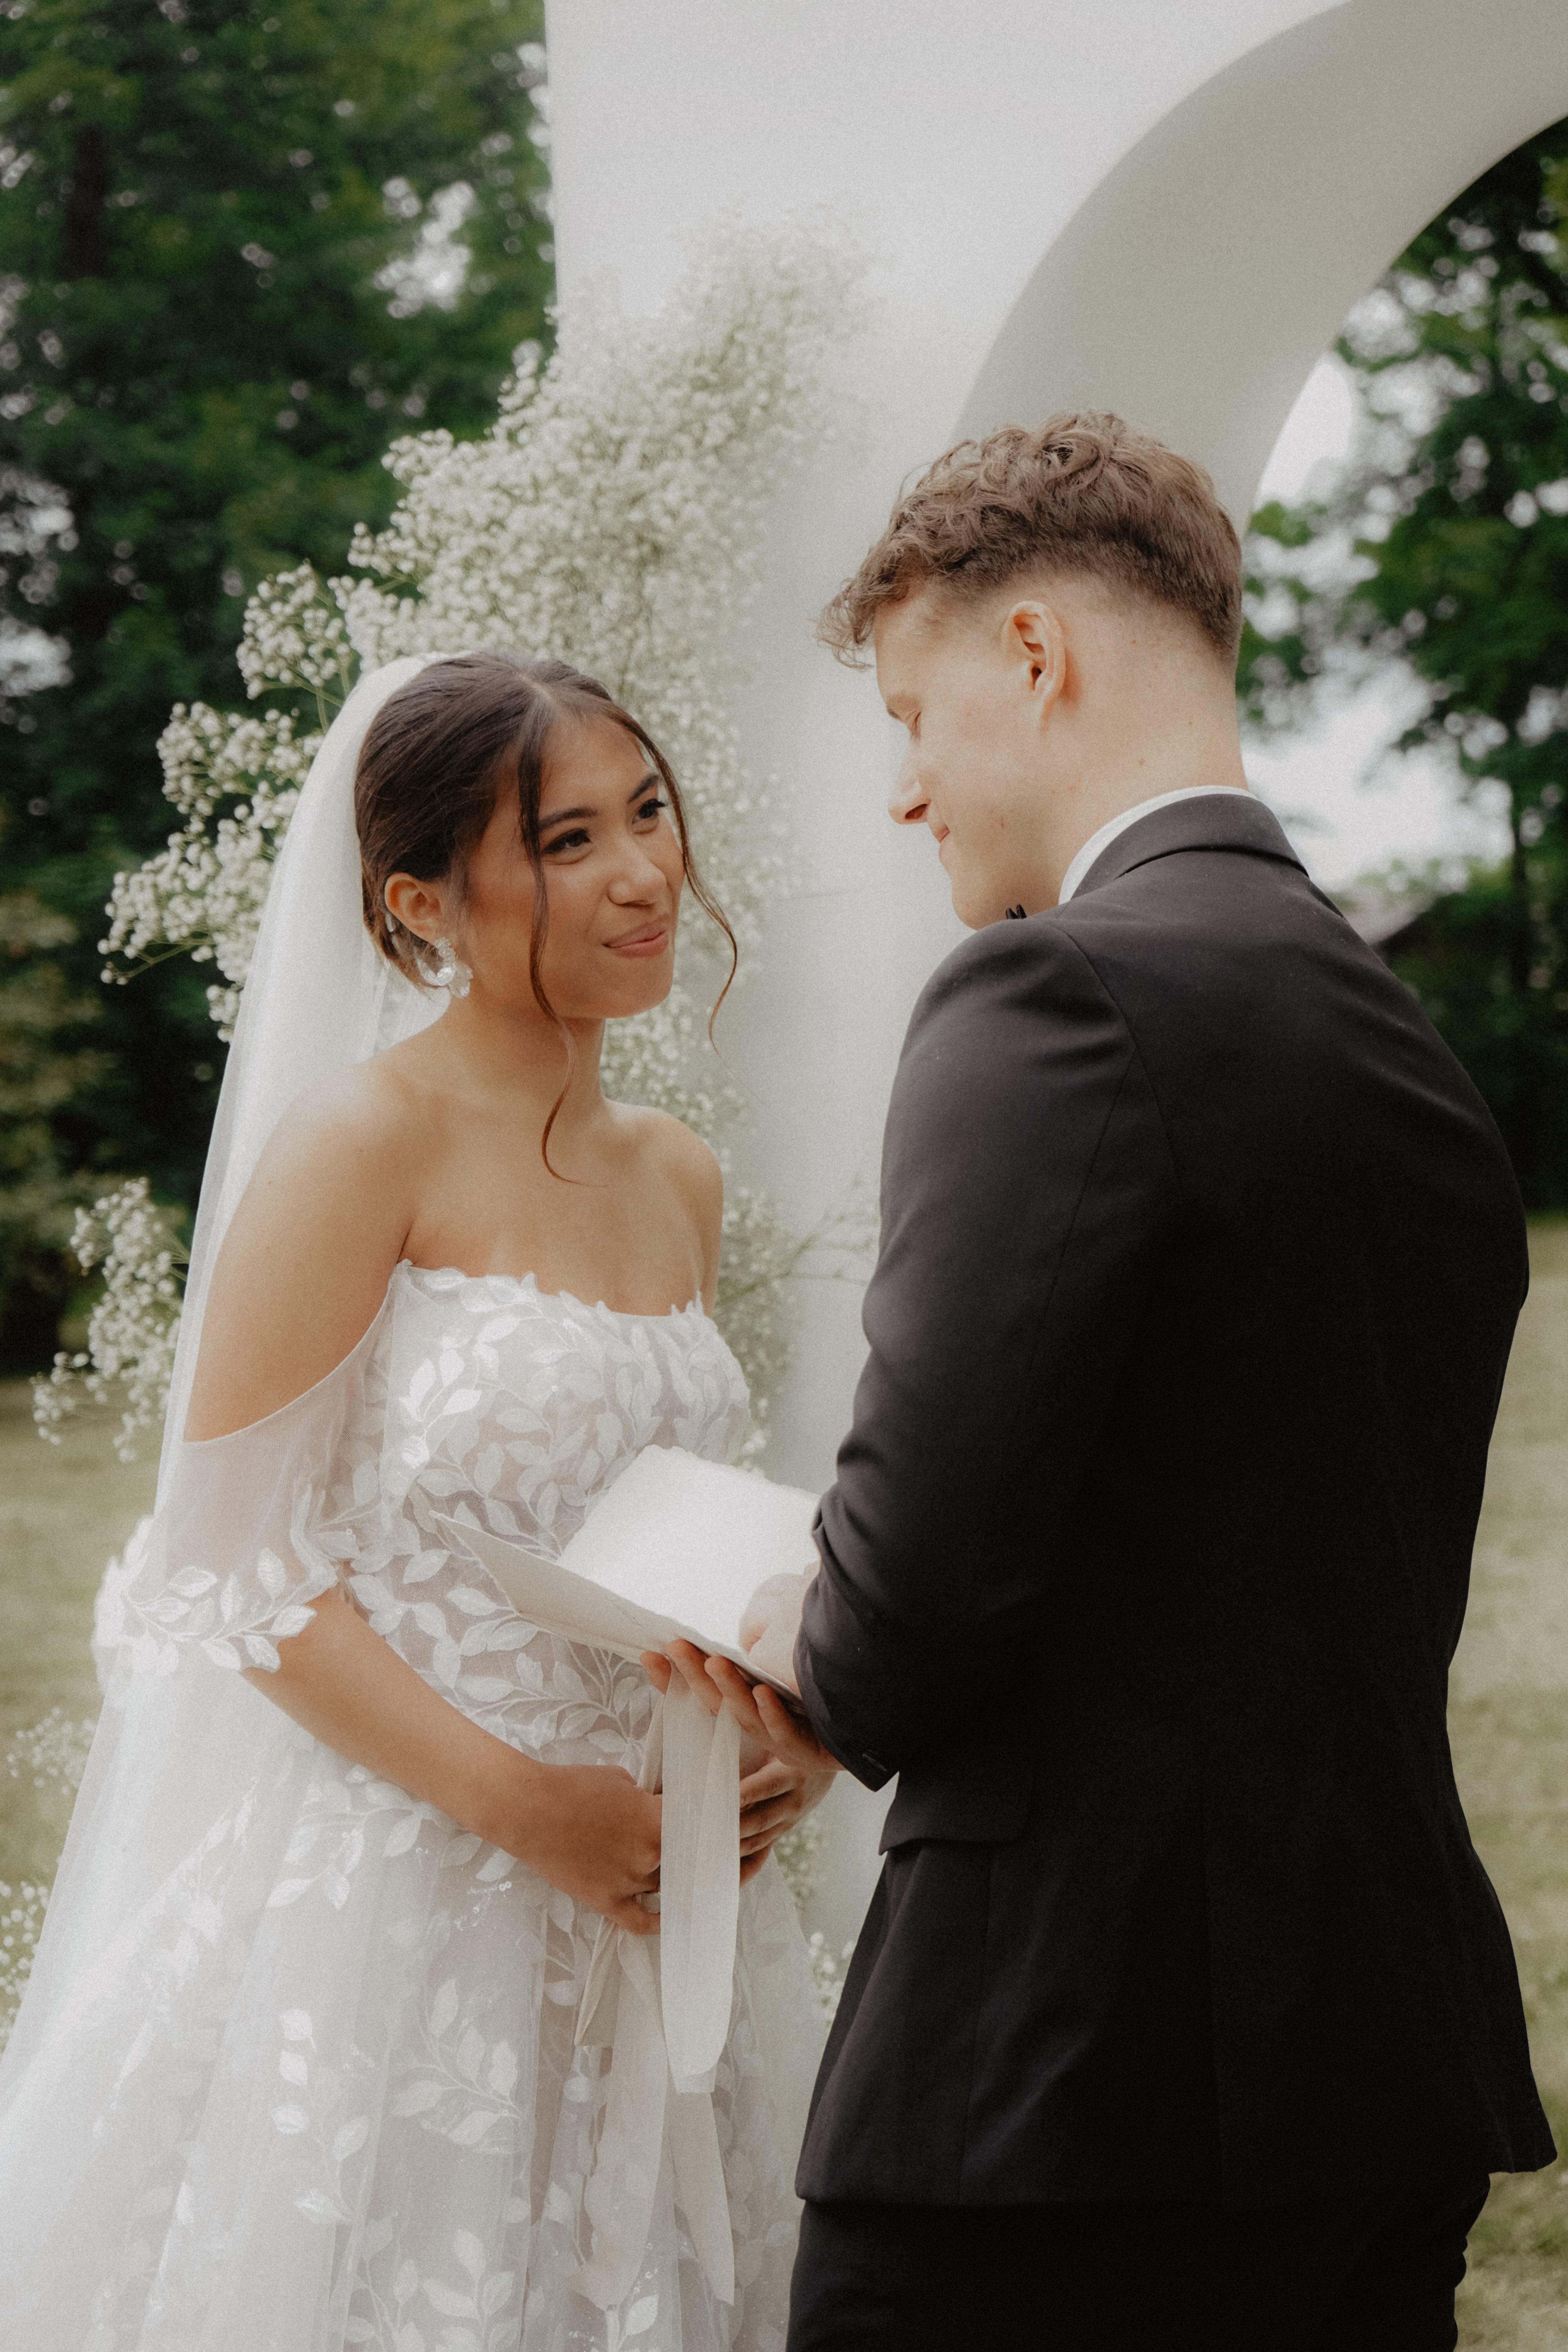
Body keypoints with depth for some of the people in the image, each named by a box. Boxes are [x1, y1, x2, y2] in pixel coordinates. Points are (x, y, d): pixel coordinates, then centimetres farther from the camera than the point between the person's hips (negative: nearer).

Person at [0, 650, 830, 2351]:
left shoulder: (679, 1182, 10)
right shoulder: (364, 1138, -11)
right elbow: (231, 1555, -13)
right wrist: (521, 1804, -19)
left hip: (640, 1901, 7)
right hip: (384, 1892, -7)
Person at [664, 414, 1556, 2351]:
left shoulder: (1059, 996, -13)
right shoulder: (1412, 1050, 13)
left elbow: (924, 1557, -21)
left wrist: (815, 1657, 2)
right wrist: (851, 1648, 14)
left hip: (1079, 2068, -8)